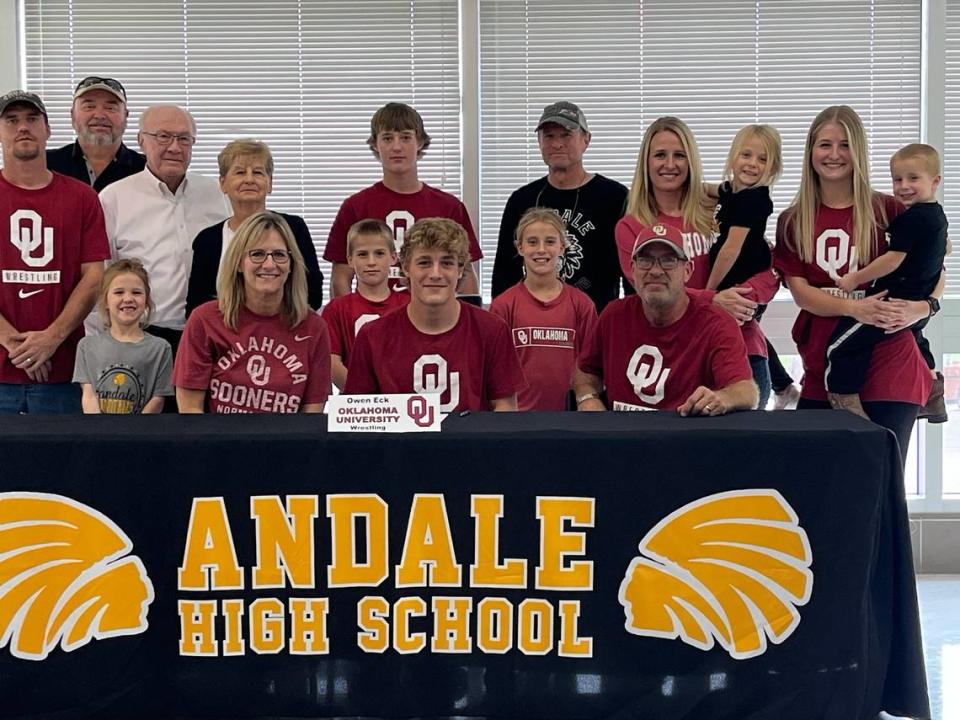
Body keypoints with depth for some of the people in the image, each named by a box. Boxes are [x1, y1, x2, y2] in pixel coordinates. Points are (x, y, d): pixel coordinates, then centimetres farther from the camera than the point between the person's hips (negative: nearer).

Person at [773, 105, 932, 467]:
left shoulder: (887, 211, 2)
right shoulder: (793, 221, 9)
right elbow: (799, 291, 0)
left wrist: (921, 308, -16)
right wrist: (854, 308, -18)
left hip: (887, 367, -2)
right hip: (822, 368, 3)